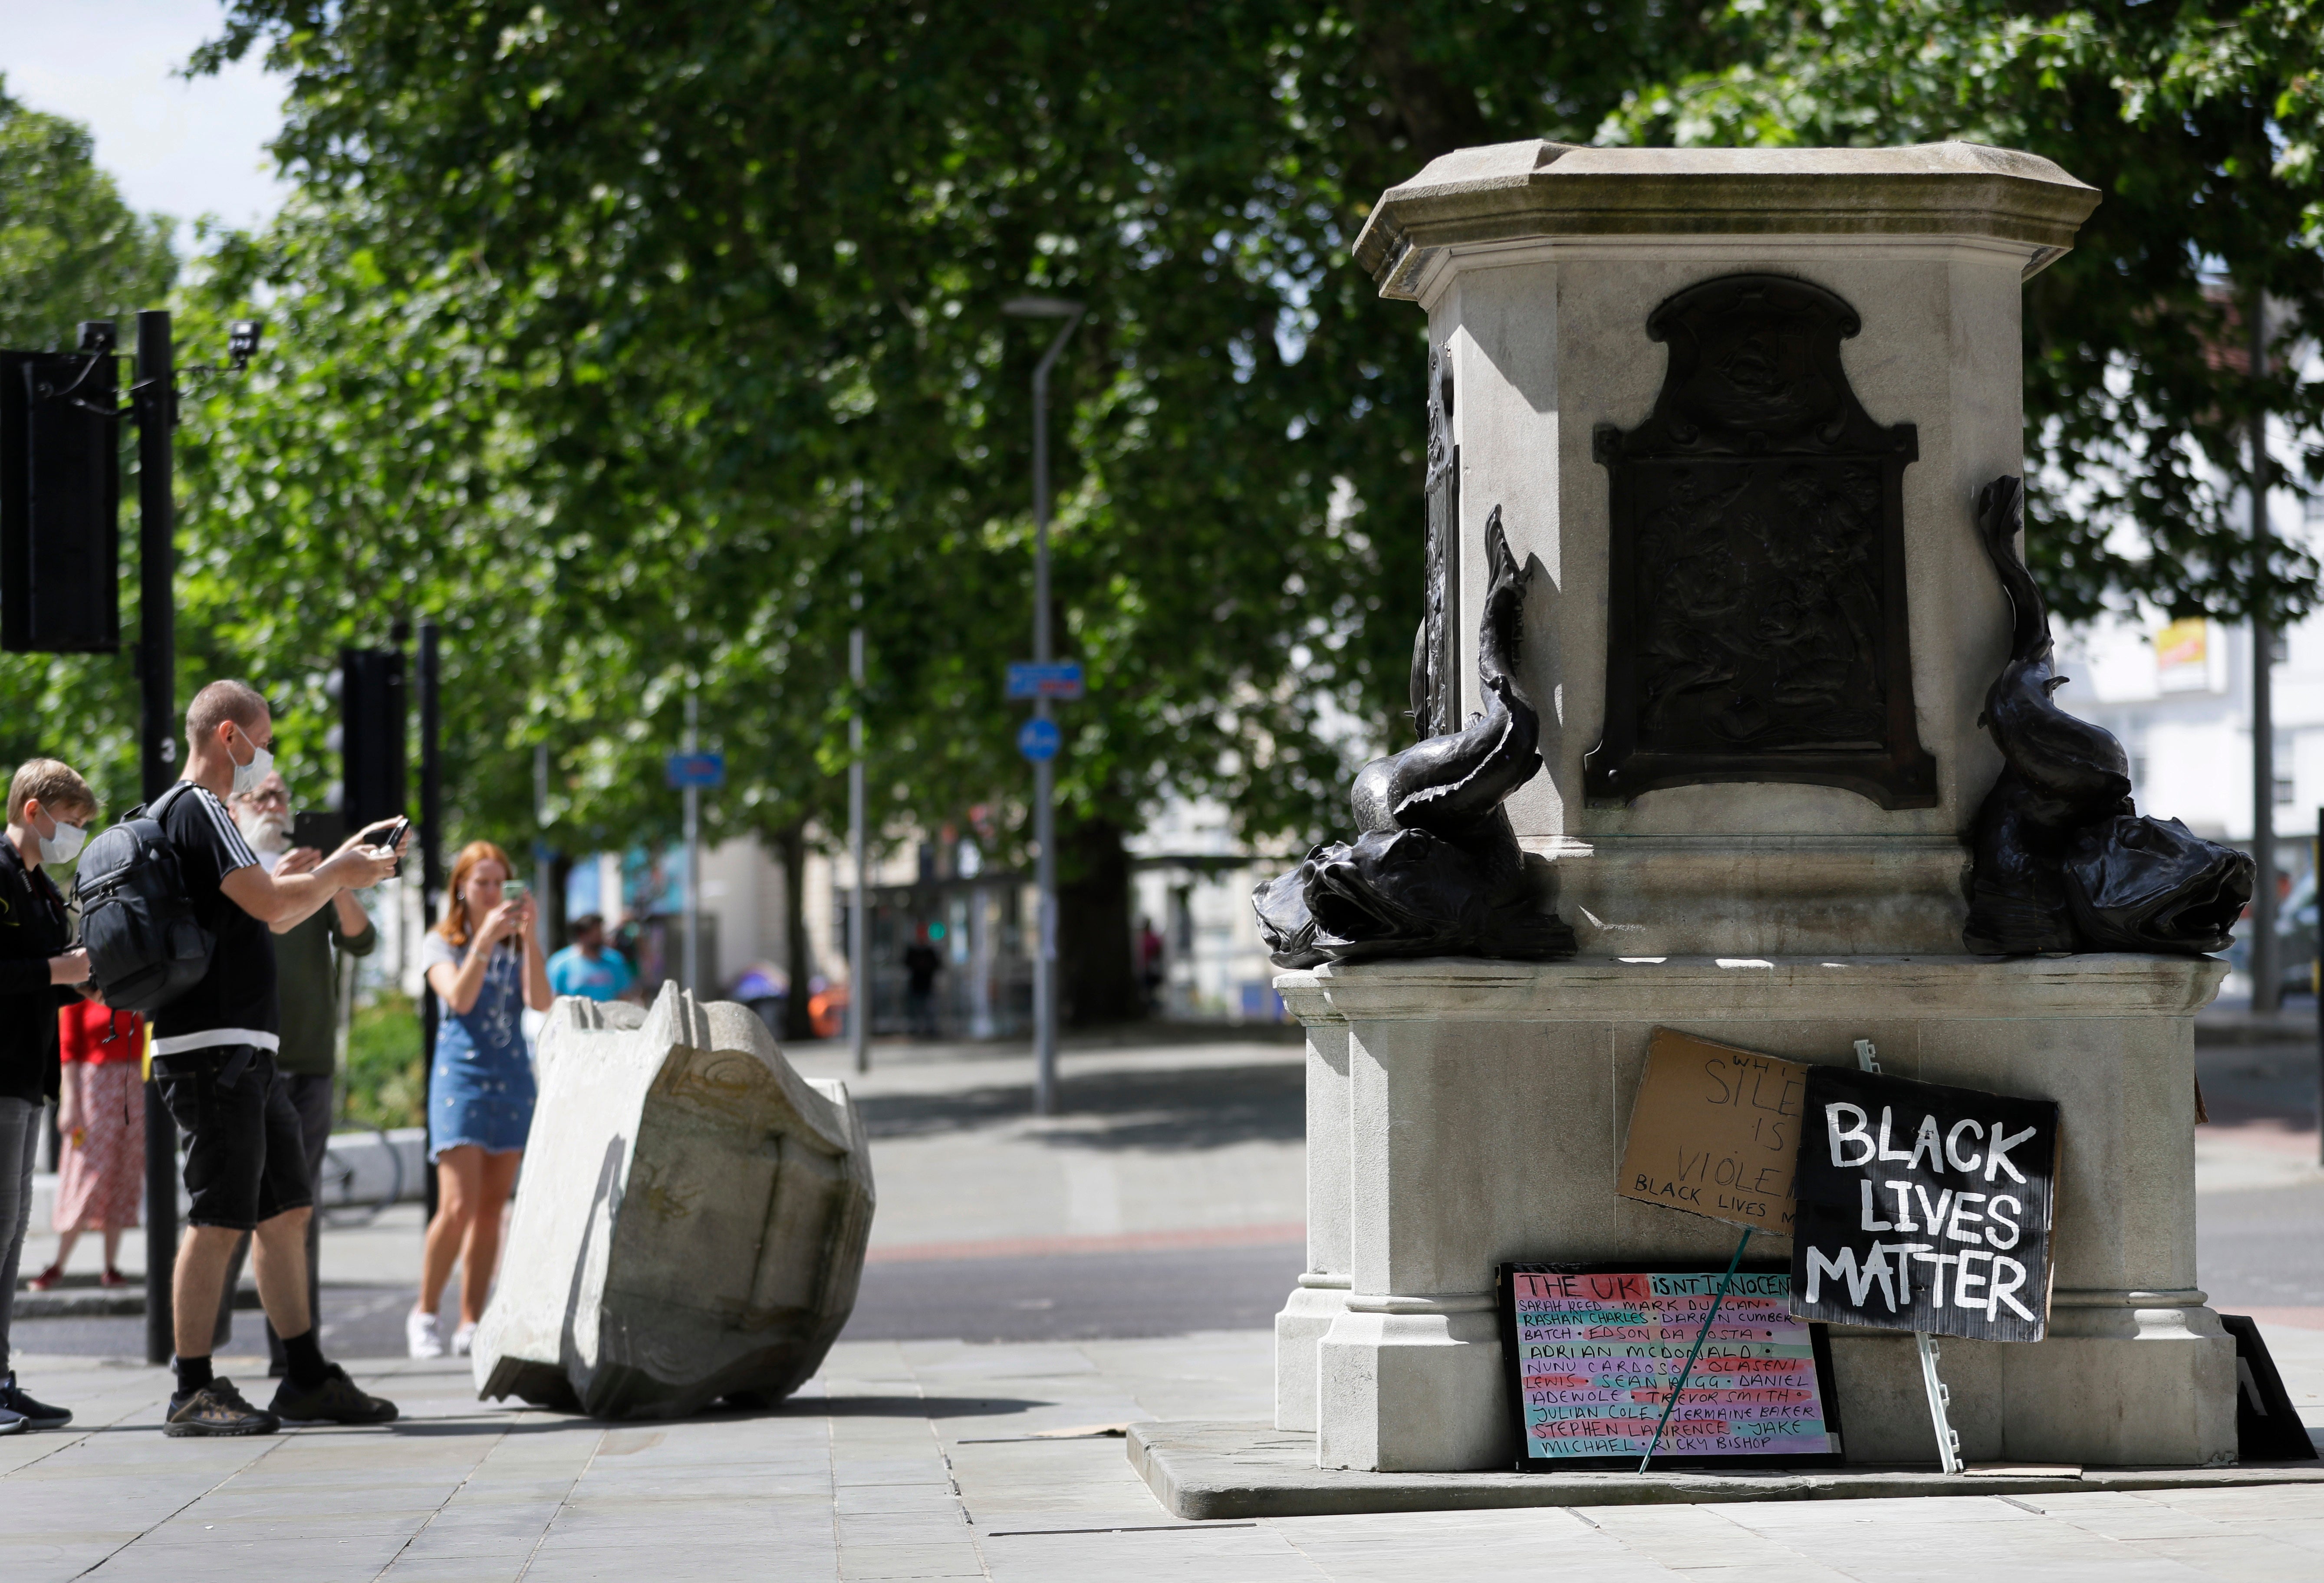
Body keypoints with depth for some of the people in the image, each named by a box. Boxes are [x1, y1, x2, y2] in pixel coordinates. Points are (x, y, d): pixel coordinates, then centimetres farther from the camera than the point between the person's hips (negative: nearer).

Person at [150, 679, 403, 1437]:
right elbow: (269, 901, -18)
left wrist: (340, 866, 22)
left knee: (286, 1210, 10)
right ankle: (194, 1393, -6)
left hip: (247, 1049, 11)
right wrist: (340, 875, -1)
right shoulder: (195, 810, -10)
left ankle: (307, 1379, 14)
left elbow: (267, 916, 29)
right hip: (212, 1050, -11)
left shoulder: (195, 813, 23)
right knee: (220, 1218, -9)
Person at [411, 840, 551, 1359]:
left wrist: (530, 938, -14)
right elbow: (459, 999, -15)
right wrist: (486, 938, -22)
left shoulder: (517, 945, 12)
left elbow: (541, 1003, -4)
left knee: (492, 1209, 3)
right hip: (461, 1076, -4)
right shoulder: (442, 943, 3)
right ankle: (424, 1315, 0)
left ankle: (471, 1325, 6)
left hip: (512, 1078, 4)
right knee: (457, 1207, -14)